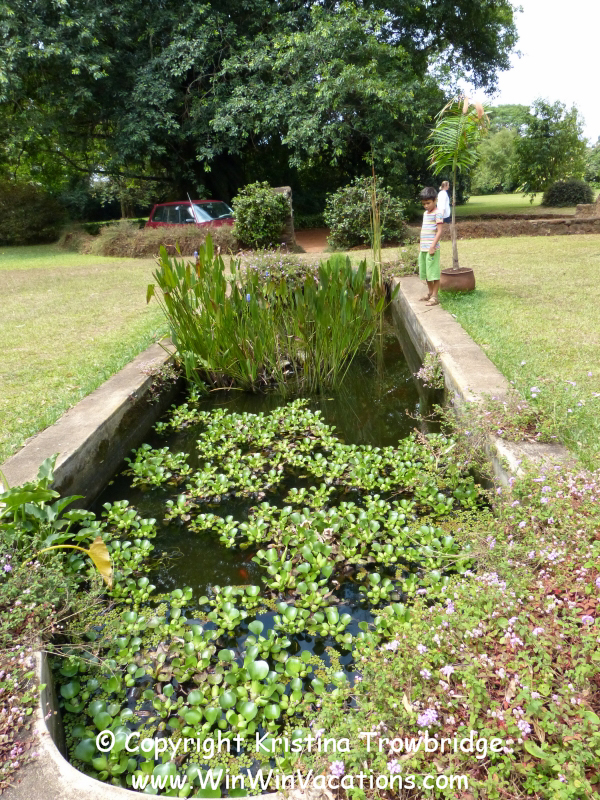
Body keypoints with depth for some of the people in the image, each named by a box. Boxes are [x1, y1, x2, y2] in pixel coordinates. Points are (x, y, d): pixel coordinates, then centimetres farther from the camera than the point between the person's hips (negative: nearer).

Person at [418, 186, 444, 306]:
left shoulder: (437, 213, -9)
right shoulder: (425, 213, 16)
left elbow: (439, 231, -14)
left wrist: (432, 246, -20)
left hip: (432, 249, -8)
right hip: (423, 249, 9)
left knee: (434, 273, -5)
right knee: (425, 272, 14)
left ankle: (434, 297, -2)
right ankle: (430, 293, 27)